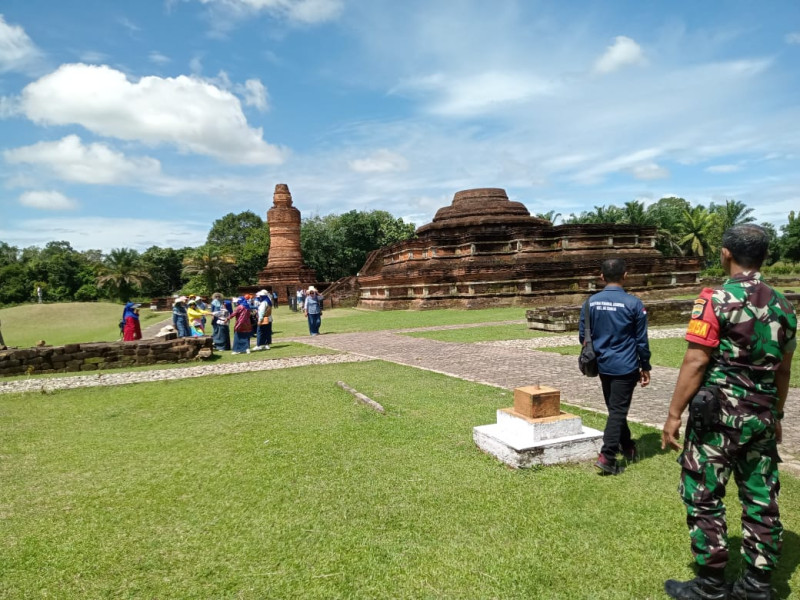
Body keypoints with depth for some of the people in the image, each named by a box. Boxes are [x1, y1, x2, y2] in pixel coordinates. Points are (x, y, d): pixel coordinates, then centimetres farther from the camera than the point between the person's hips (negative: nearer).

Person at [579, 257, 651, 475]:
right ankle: (607, 457, -4)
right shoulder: (633, 303, -12)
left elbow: (583, 335, 5)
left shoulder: (591, 302, -2)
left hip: (603, 365, 4)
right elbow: (641, 340, -6)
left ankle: (627, 447, 35)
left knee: (615, 408, 19)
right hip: (625, 367, -4)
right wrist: (645, 367, 6)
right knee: (618, 410, 0)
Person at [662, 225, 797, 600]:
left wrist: (674, 414, -11)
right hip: (762, 415, 7)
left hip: (719, 414, -7)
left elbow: (695, 363, -17)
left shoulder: (716, 300, -13)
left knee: (704, 497, 5)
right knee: (761, 498, 14)